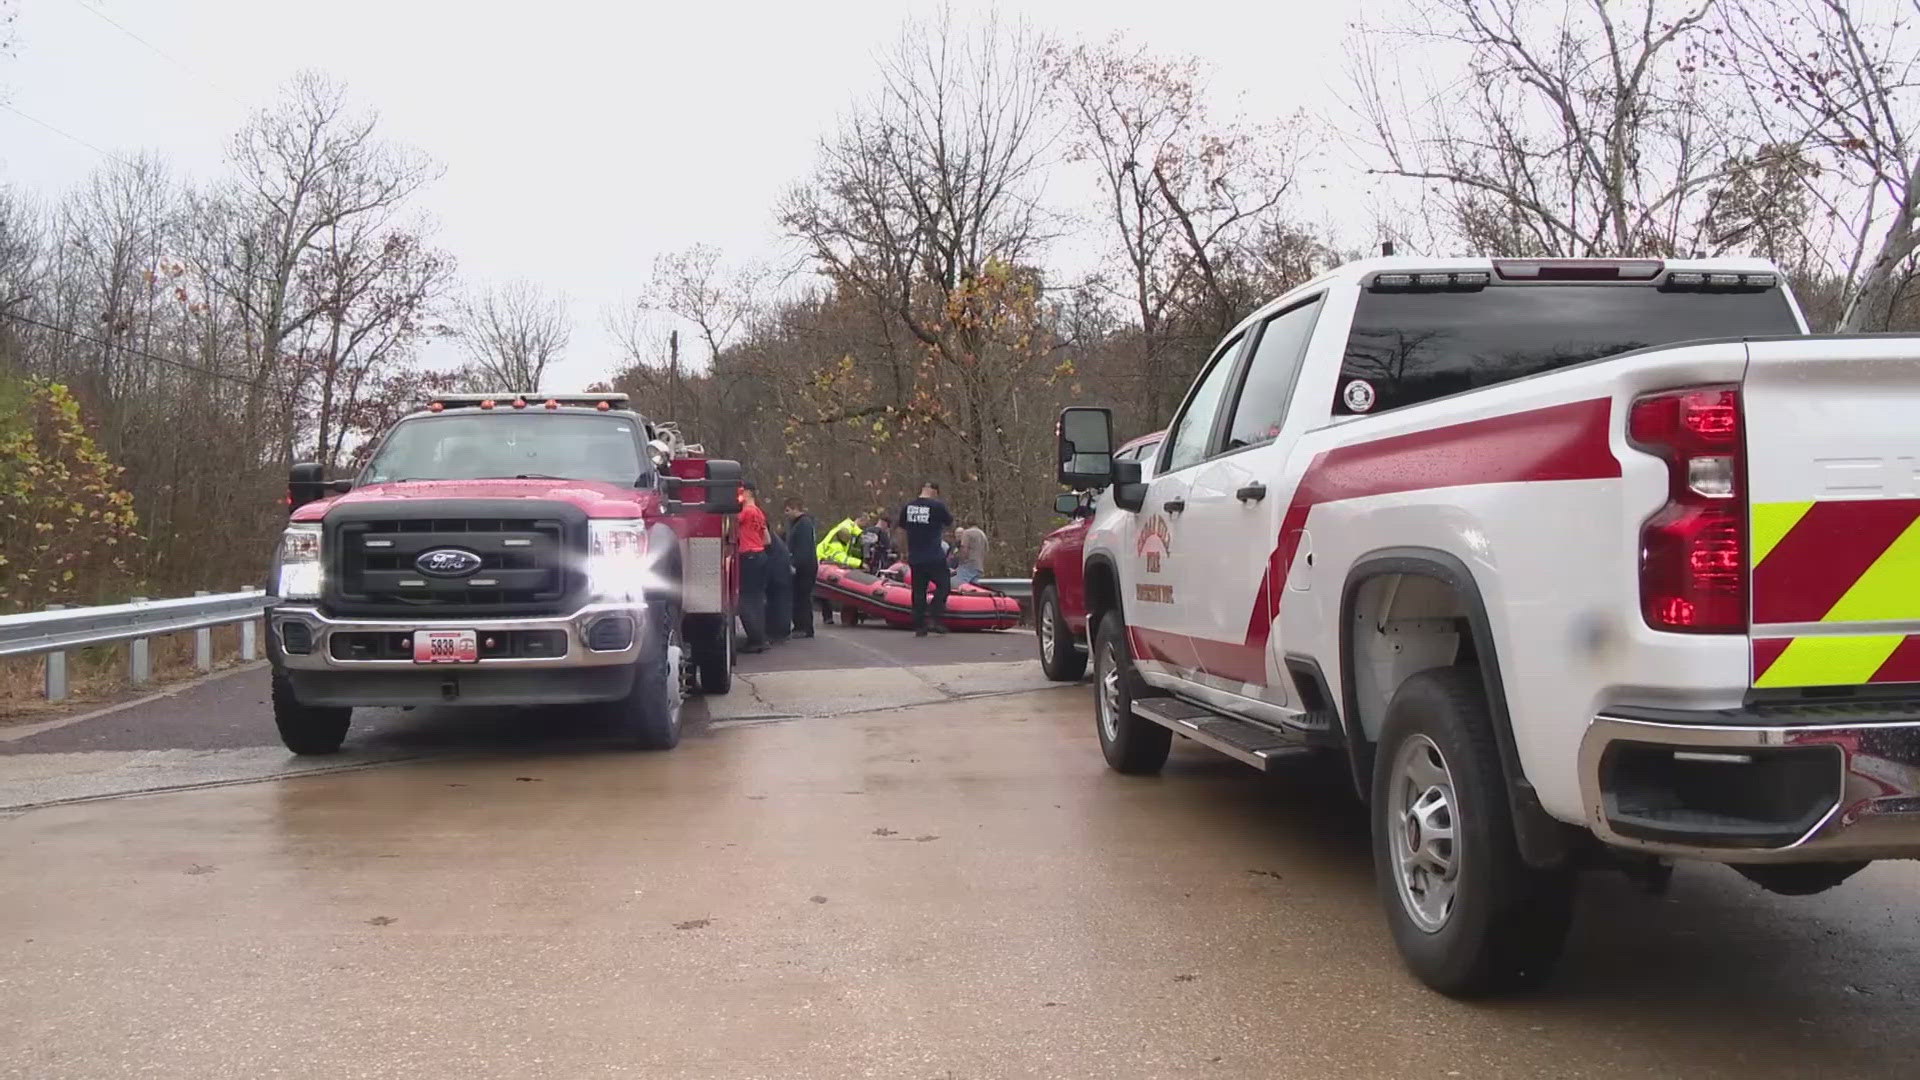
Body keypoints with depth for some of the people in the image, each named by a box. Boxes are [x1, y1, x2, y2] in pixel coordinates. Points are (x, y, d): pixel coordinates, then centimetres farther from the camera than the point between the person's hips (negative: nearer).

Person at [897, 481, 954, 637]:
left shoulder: (907, 507, 4)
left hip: (914, 558, 5)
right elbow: (949, 522, 4)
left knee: (918, 590, 10)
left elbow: (902, 529, 14)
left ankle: (919, 626, 9)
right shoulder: (937, 506, -10)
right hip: (934, 557, -5)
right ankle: (934, 618, -5)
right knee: (943, 586, 8)